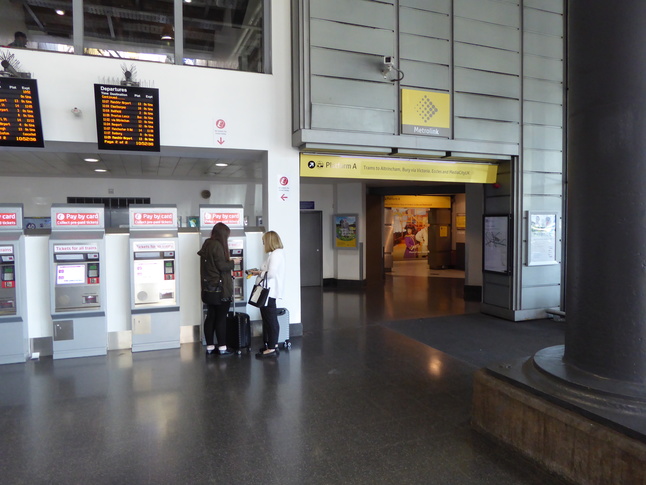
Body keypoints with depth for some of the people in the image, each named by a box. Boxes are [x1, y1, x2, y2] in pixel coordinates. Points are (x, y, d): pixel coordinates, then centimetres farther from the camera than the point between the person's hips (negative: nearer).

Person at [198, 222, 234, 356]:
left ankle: (210, 346, 17)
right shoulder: (217, 245, -15)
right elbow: (221, 266, -20)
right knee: (221, 318, -1)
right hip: (220, 288, -9)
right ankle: (222, 347, 5)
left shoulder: (206, 244, 12)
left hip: (209, 287, 9)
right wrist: (232, 262, -4)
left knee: (210, 317, 11)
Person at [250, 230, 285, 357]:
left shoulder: (275, 254, -16)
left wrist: (258, 273, -8)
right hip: (269, 291, 10)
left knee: (270, 319, -3)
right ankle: (273, 343, 26)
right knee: (269, 319, 17)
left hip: (269, 292, -10)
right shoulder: (277, 253, 16)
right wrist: (260, 271, 10)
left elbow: (270, 274, -23)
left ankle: (272, 348, 4)